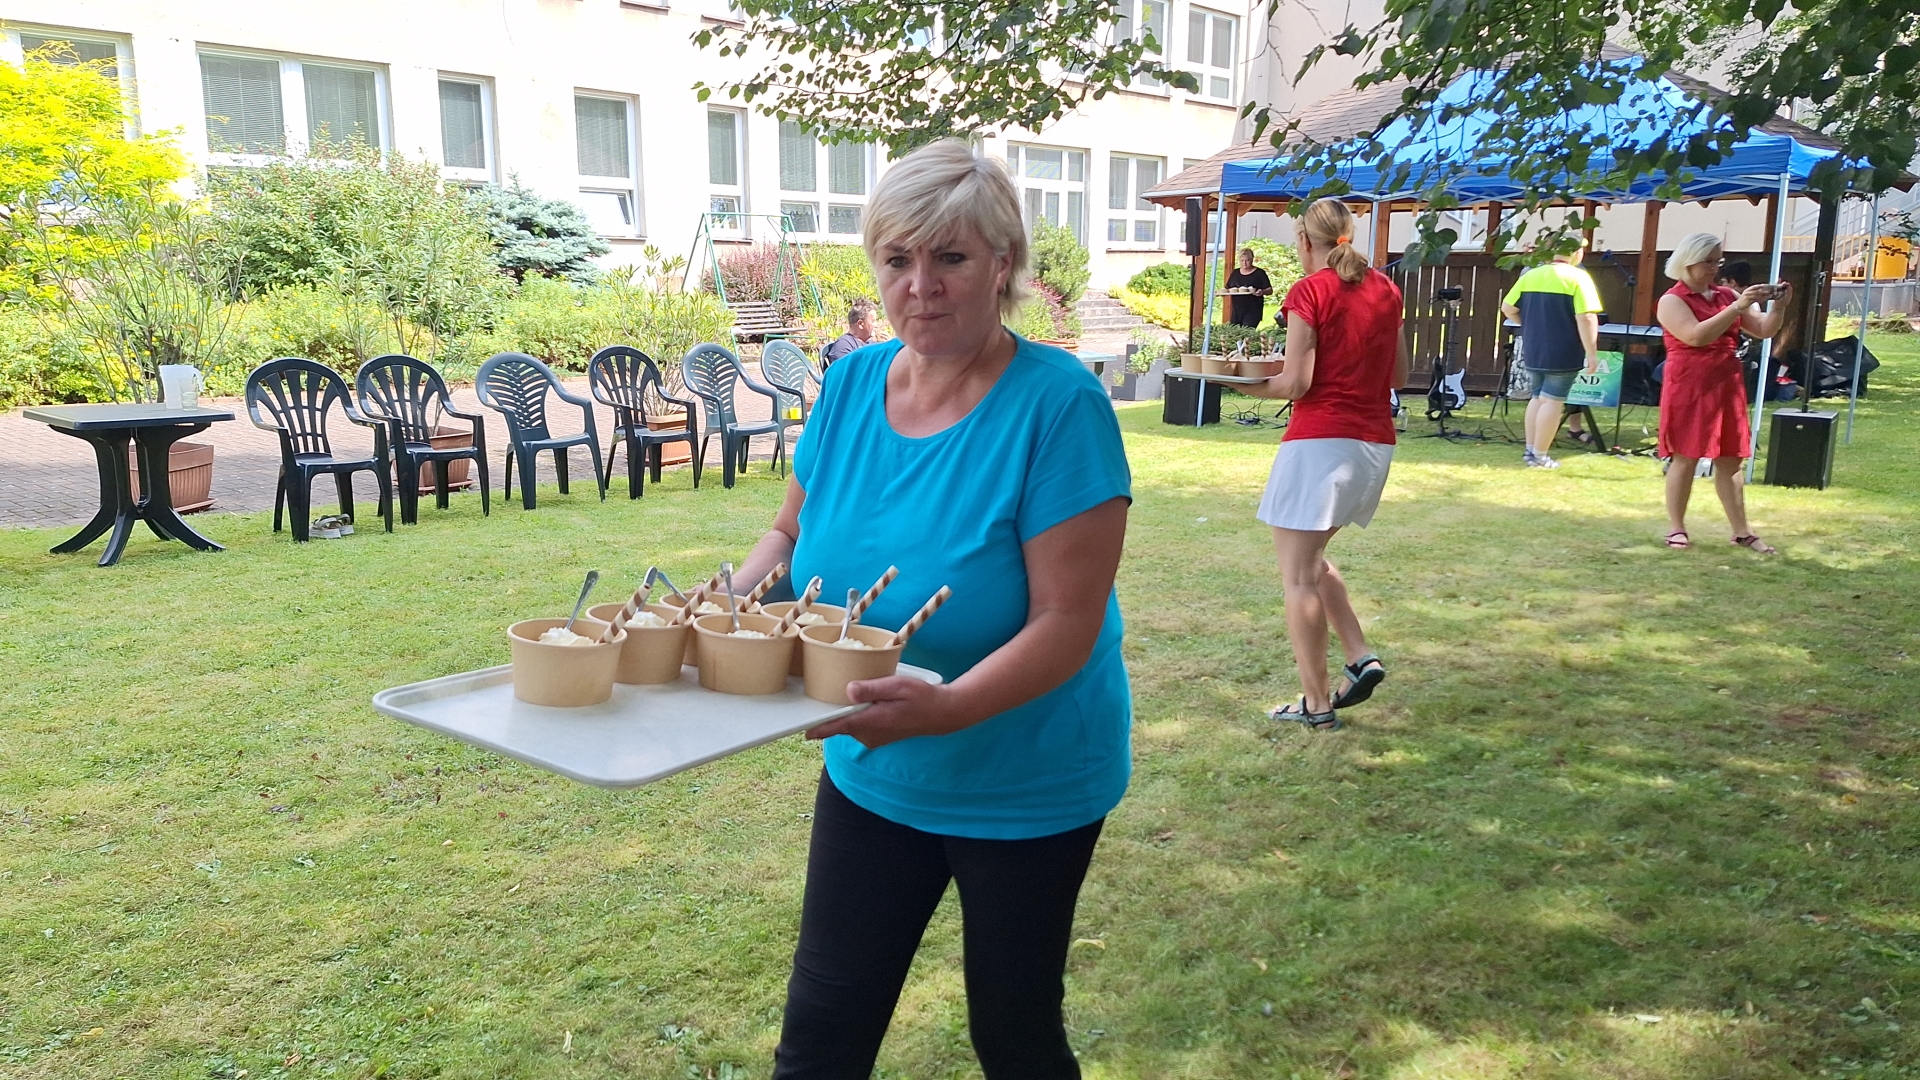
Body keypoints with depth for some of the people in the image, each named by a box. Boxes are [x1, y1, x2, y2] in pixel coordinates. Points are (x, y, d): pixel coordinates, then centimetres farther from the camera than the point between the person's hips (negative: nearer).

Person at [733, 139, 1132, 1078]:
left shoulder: (1059, 404, -22)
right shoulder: (850, 382, -5)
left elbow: (1066, 623, -24)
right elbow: (793, 533, 8)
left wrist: (946, 708, -39)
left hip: (1025, 786, -4)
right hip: (871, 776, 5)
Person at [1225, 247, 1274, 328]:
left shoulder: (1259, 273, 0)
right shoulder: (1235, 273, 13)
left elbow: (1270, 290, -2)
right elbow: (1227, 289, 18)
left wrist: (1262, 292, -24)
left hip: (1252, 312, -5)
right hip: (1236, 311, 5)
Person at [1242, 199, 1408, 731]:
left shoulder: (1309, 292, -9)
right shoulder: (1386, 290, 11)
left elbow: (1296, 383, -14)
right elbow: (1398, 374, 15)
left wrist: (1248, 383, 2)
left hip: (1321, 440, -7)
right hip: (1376, 441, 8)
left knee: (1298, 574, 1)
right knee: (1312, 557, 23)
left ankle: (1316, 703, 4)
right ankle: (1361, 658, 14)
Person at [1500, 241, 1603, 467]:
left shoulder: (1530, 275, 6)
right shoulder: (1578, 278, -12)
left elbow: (1507, 308, 8)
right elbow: (1586, 318, -19)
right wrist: (1592, 353, -16)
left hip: (1533, 351, 6)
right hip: (1562, 354, -6)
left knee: (1538, 397, 17)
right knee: (1553, 400, -1)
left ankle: (1530, 449, 19)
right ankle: (1539, 456, 0)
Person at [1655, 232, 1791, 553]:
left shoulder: (1727, 295, 12)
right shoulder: (1672, 300, -6)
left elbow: (1764, 330, 11)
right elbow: (1696, 336, -22)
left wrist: (1778, 306, -7)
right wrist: (1738, 307, -24)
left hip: (1727, 384, 6)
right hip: (1689, 386, -6)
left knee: (1730, 459, 7)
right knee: (1685, 458, -2)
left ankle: (1741, 530, 10)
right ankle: (1676, 528, 6)